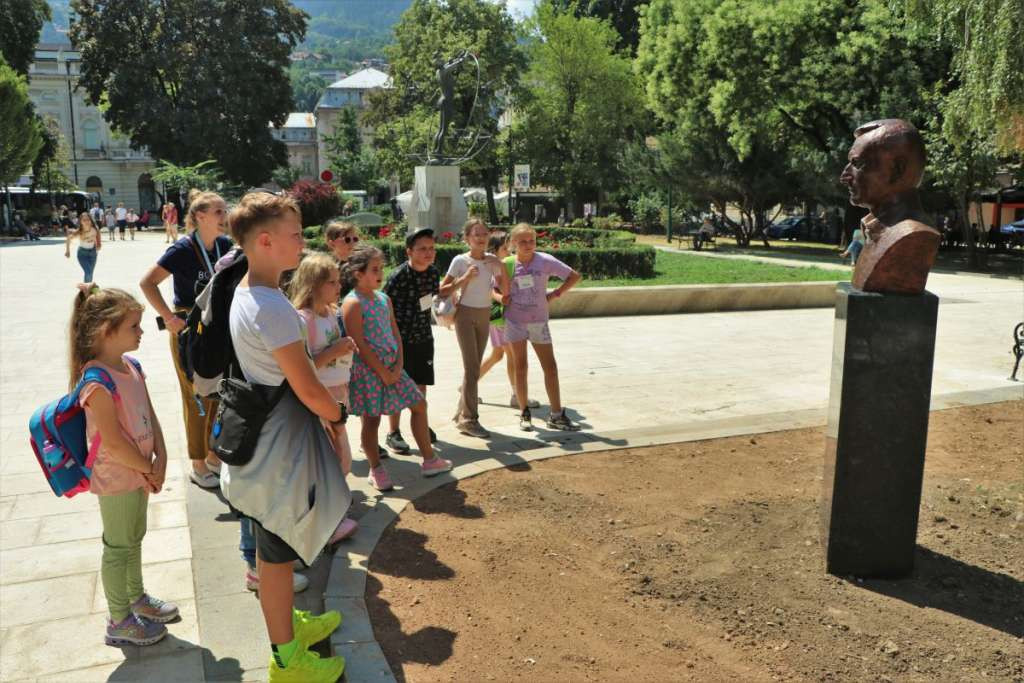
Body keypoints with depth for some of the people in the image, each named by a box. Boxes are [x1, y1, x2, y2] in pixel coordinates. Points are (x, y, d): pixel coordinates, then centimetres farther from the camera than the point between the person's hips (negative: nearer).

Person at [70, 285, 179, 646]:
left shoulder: (132, 368, 1)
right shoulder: (98, 382, -26)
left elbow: (150, 417, 4)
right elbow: (114, 443, -25)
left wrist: (160, 460, -5)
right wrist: (149, 469, -13)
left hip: (140, 471, 8)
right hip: (116, 478, -8)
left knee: (134, 538, 23)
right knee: (119, 547, 7)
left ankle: (136, 598, 43)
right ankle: (119, 622, 24)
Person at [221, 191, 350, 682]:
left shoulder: (243, 294, 6)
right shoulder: (272, 306, -26)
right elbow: (308, 388, -23)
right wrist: (338, 414, -4)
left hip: (264, 433, 10)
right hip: (281, 442, -10)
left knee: (276, 544, 24)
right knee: (278, 552, 6)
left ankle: (289, 623, 44)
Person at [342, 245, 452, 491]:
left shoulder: (384, 299, 9)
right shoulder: (353, 303, -14)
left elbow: (396, 335, 9)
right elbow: (359, 345, -18)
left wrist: (398, 367, -4)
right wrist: (383, 373, -16)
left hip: (392, 367, 8)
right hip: (368, 369, -8)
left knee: (419, 404, 11)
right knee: (371, 420, 3)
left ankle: (429, 460, 22)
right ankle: (376, 470, 20)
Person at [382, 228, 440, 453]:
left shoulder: (433, 272, -2)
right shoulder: (398, 277, -22)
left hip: (423, 336, 6)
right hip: (400, 339, -6)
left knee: (421, 384, 15)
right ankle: (393, 433, 14)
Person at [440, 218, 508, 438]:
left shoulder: (492, 260, 4)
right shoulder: (460, 261, -8)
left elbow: (505, 291, 3)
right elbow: (443, 291, -9)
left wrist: (500, 267, -8)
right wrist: (464, 278, -19)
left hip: (484, 316, 5)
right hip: (465, 314, -5)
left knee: (473, 368, 9)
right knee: (472, 368, -9)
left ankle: (461, 414, 20)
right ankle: (469, 419, -3)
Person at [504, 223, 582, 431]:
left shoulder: (545, 261, -7)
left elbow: (575, 276, 0)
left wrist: (556, 293, -6)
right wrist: (501, 298, -11)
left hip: (539, 322, 0)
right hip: (515, 322, 0)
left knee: (550, 367, 0)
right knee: (520, 367, 3)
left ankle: (556, 415, 8)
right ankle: (524, 413, 15)